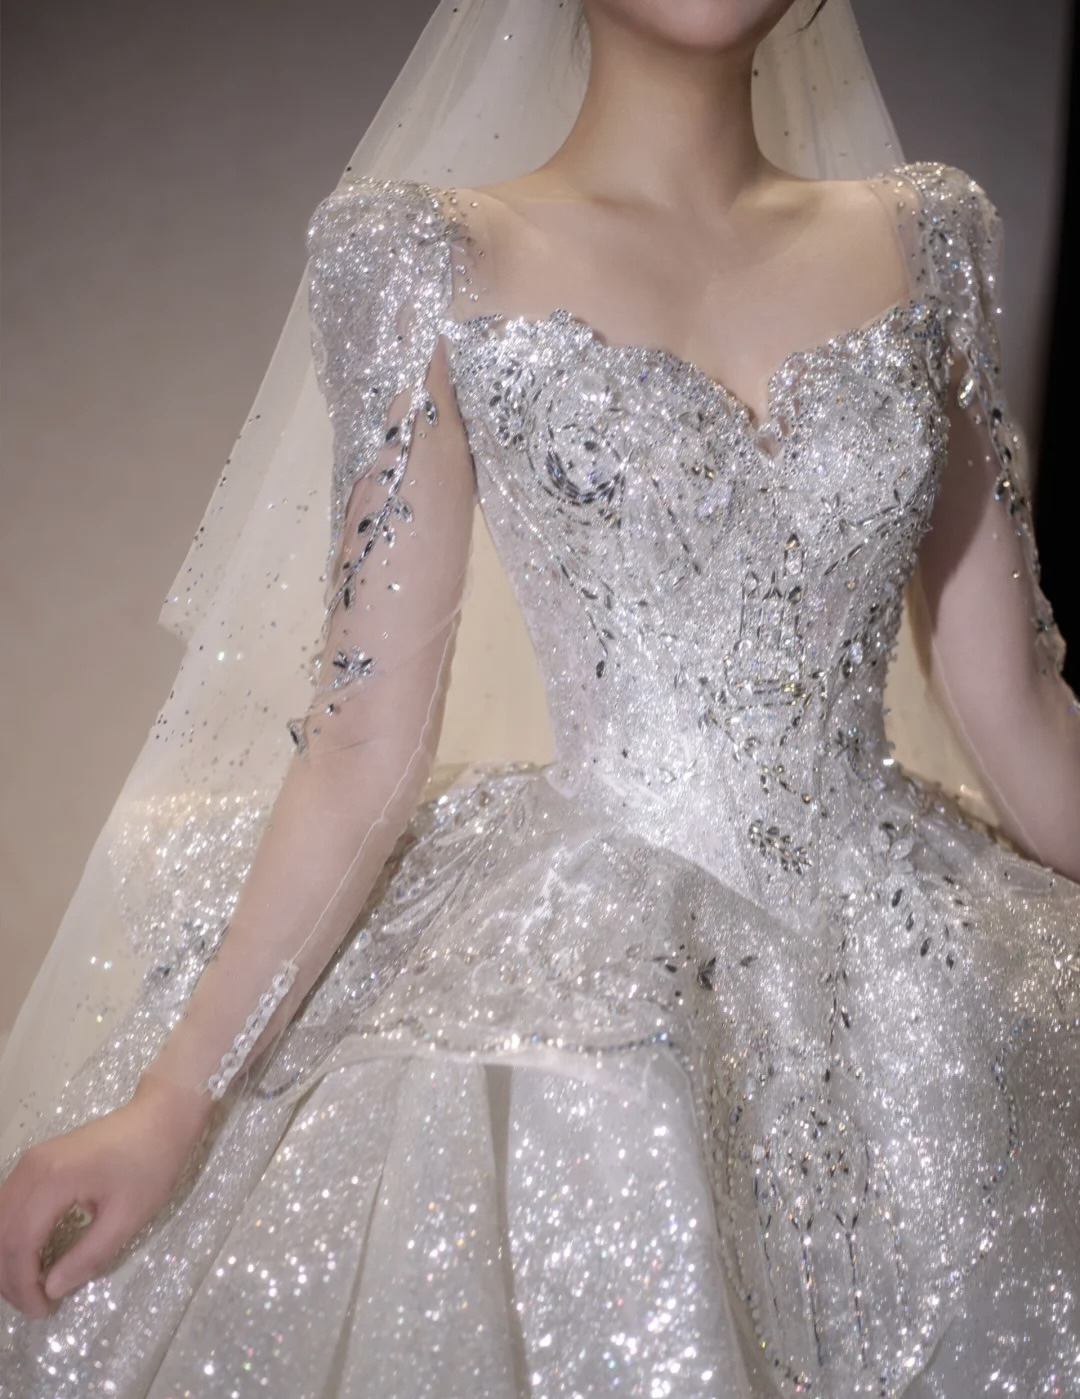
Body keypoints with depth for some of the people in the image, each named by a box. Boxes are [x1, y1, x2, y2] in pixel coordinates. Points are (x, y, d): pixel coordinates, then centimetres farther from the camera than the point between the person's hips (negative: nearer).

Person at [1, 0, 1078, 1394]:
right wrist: (171, 1101, -7)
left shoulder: (925, 238, 5)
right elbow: (368, 743, -5)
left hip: (908, 971, 4)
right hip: (585, 960, -3)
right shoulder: (433, 260, -4)